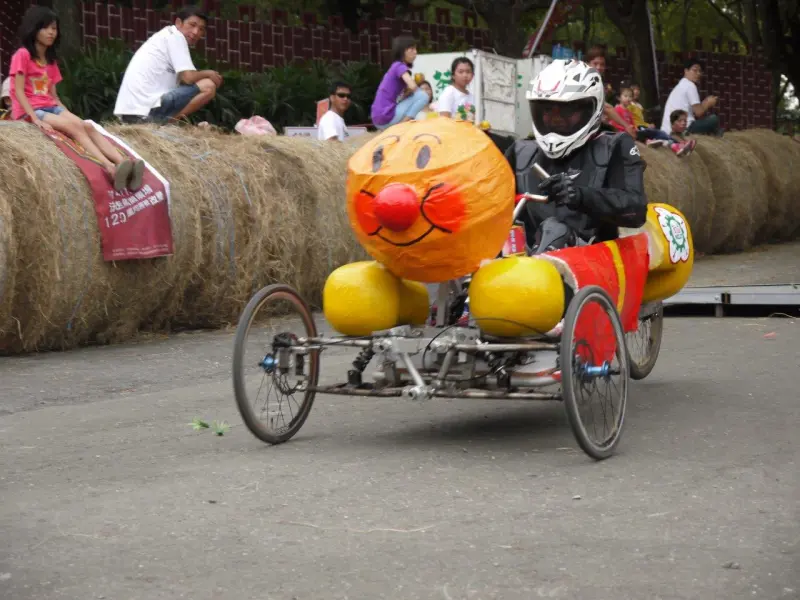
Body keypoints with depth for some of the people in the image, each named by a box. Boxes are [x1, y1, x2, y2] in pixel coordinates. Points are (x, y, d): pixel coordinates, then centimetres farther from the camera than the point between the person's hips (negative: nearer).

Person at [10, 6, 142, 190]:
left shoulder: (51, 60, 18)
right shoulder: (22, 55, -5)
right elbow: (19, 92, -12)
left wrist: (68, 114, 0)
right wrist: (36, 119, -22)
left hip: (51, 107, 7)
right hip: (29, 110, -7)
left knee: (88, 126, -21)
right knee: (75, 126, -30)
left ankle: (123, 164, -42)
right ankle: (110, 168, -49)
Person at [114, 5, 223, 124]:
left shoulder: (165, 35, 25)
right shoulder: (175, 36, -3)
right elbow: (188, 77, -11)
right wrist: (208, 74, 7)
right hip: (147, 109, -10)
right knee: (208, 86, -10)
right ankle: (166, 124, -10)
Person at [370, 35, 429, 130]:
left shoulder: (396, 67, 19)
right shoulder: (400, 66, -8)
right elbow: (413, 86, -21)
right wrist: (406, 94, -2)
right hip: (386, 116, -10)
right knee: (422, 95, -10)